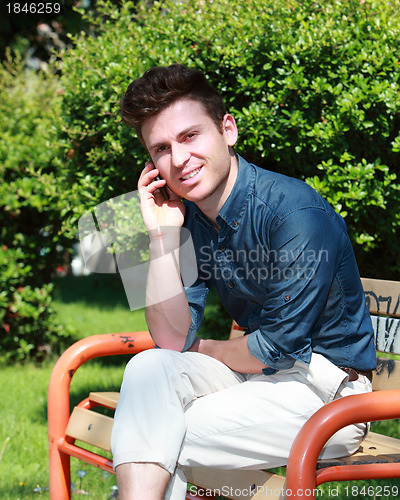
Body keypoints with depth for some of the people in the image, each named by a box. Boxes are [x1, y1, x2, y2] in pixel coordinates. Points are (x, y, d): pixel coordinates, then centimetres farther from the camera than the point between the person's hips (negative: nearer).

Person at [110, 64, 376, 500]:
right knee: (148, 367, -19)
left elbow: (277, 348, -18)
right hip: (258, 371, 7)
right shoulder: (188, 216, 0)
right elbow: (173, 340, -4)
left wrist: (205, 349, 1)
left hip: (326, 389, -6)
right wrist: (162, 235, -12)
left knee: (163, 442, -20)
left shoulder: (297, 214, -22)